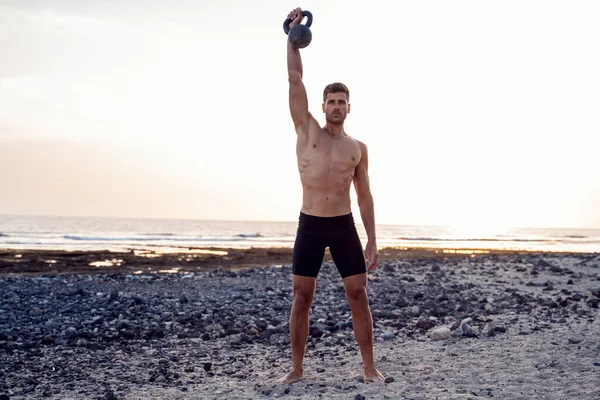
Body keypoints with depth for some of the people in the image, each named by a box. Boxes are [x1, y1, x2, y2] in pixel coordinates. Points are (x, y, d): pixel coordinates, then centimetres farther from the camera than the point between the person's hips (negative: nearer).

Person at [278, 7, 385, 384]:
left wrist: (372, 241, 3)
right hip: (309, 226, -1)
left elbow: (365, 196, 8)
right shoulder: (307, 130, 3)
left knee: (359, 295, 0)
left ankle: (370, 366, 9)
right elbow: (295, 79, -3)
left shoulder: (358, 148, 8)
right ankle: (297, 367, 12)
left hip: (344, 227, 1)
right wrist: (293, 33, -3)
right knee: (302, 297, 2)